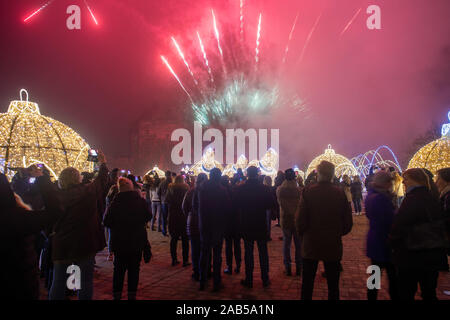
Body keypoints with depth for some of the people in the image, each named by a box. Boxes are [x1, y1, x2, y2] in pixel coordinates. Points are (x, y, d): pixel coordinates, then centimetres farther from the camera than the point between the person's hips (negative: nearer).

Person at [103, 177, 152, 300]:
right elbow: (148, 216, 5)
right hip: (138, 240, 1)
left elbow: (106, 222, -8)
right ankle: (132, 294, 17)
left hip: (120, 241, -1)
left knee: (119, 268, 14)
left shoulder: (115, 202, -13)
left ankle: (117, 294, 19)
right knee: (134, 269, 12)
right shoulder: (141, 201, -9)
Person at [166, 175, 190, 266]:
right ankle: (185, 260, 6)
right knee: (185, 239, 6)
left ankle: (174, 259, 14)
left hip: (173, 217, 2)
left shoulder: (171, 188, -1)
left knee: (173, 239, 12)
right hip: (183, 217, -2)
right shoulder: (186, 188, -8)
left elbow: (166, 200, 6)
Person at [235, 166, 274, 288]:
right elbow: (271, 205, -6)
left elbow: (236, 206, -4)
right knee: (263, 252, 11)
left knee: (248, 252, 9)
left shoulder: (240, 189, -10)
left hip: (246, 225, 0)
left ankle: (249, 280, 14)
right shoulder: (264, 188, -10)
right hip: (261, 225, 0)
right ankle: (265, 279, 17)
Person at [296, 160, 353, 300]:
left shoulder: (307, 191, -14)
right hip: (333, 246, 1)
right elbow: (348, 222, -3)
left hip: (310, 245, -1)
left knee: (307, 284, 14)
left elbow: (300, 219, -13)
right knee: (333, 285, 15)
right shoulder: (340, 193, -9)